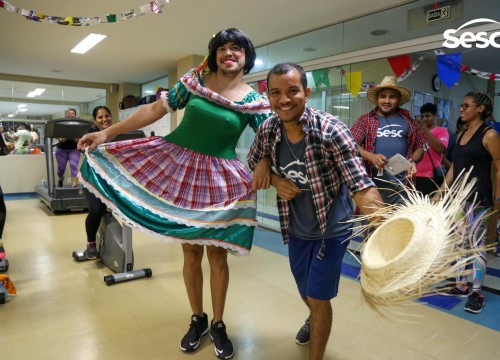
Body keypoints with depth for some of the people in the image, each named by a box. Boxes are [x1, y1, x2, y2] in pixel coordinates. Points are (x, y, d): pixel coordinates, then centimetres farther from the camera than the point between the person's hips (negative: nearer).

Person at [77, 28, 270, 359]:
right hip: (177, 164, 2)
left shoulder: (253, 101, -3)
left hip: (219, 177, -1)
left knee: (217, 255, 6)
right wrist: (107, 132, 1)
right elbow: (157, 109, 3)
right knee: (191, 252, 9)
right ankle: (198, 320, 30)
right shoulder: (195, 80, 2)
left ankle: (218, 324, 27)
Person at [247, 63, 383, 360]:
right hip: (296, 229, 5)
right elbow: (254, 162, 6)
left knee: (317, 296, 5)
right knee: (304, 290, 26)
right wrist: (276, 181, -15)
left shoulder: (330, 130, -27)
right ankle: (315, 319, 61)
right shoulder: (268, 129, -13)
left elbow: (361, 185, -32)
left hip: (331, 229, -5)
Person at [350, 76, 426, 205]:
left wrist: (413, 160, -5)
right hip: (372, 184, -2)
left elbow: (419, 147, 16)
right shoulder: (365, 120, 6)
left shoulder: (408, 121, 13)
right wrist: (371, 156, -19)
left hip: (401, 185, 2)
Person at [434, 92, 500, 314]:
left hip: (478, 198, -7)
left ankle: (477, 292, 9)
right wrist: (441, 192, 13)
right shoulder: (461, 134, 14)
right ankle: (461, 285, 24)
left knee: (475, 243, -3)